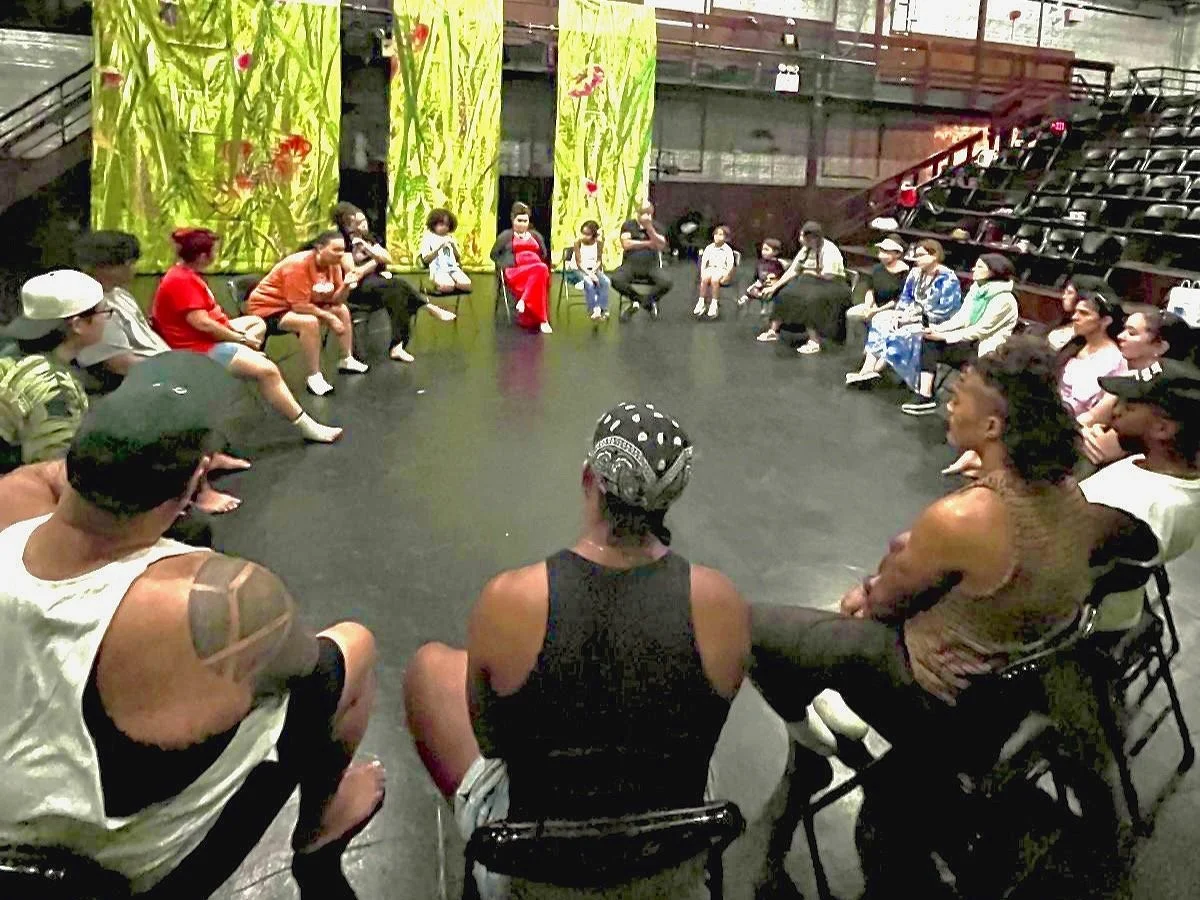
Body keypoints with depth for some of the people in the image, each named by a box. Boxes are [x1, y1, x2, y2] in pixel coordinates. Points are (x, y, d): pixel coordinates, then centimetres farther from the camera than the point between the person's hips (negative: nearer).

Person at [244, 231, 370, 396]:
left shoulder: (332, 264, -4)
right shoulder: (298, 265, -28)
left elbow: (335, 300, -2)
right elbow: (299, 306, -30)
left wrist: (346, 286, -22)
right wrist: (329, 317, -23)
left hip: (301, 306, 9)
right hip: (267, 308, -9)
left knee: (342, 310, 5)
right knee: (310, 322, -35)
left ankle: (347, 360, 17)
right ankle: (313, 377, -24)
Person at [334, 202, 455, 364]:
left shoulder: (369, 238, 13)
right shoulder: (344, 243, -8)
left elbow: (388, 259, 5)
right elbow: (354, 273, -15)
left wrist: (369, 249, -11)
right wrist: (376, 260, -4)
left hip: (376, 281, 7)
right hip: (357, 288, -6)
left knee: (398, 293, -26)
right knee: (398, 285, -30)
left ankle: (397, 346, -31)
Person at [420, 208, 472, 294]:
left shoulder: (450, 237, 23)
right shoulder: (428, 237, 8)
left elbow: (459, 256, 19)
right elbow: (425, 259, -2)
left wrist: (454, 245, 1)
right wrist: (439, 247, -10)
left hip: (453, 267, 5)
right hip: (438, 269, -5)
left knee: (466, 285, -25)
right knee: (448, 287, -37)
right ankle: (438, 285, -7)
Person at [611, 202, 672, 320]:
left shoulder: (656, 226, 11)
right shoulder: (628, 224, 8)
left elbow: (662, 246, -5)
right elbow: (626, 244, -7)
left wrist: (649, 228, -13)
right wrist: (648, 243, -4)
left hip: (651, 265, 1)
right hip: (630, 264, 0)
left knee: (666, 283, -28)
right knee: (616, 280, -31)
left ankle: (643, 301, 0)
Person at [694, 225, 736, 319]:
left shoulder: (727, 249, 4)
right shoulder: (709, 248, 14)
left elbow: (730, 265, -3)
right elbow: (704, 261, 8)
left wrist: (725, 276, -17)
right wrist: (702, 272, -9)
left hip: (722, 270, -3)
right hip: (710, 269, 3)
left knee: (714, 279, -37)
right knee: (704, 278, -32)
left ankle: (714, 304, -31)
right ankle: (701, 302, -30)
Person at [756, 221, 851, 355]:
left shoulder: (829, 250, -18)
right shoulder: (806, 249, 6)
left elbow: (828, 276, -25)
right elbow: (792, 271, 9)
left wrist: (810, 272, -8)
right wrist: (774, 287, 5)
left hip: (832, 285, -8)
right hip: (810, 283, 8)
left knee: (810, 299, -34)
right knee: (785, 294, -9)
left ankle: (814, 342, -31)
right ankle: (773, 330, 2)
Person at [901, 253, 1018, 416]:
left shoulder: (1003, 298, -17)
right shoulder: (977, 289, 7)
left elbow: (981, 330, -20)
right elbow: (962, 317, 4)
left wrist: (944, 337, -21)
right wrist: (938, 328, -13)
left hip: (987, 349, -8)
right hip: (971, 340, 8)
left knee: (932, 348, -21)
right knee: (928, 341, -14)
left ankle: (926, 396, -13)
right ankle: (924, 395, -22)